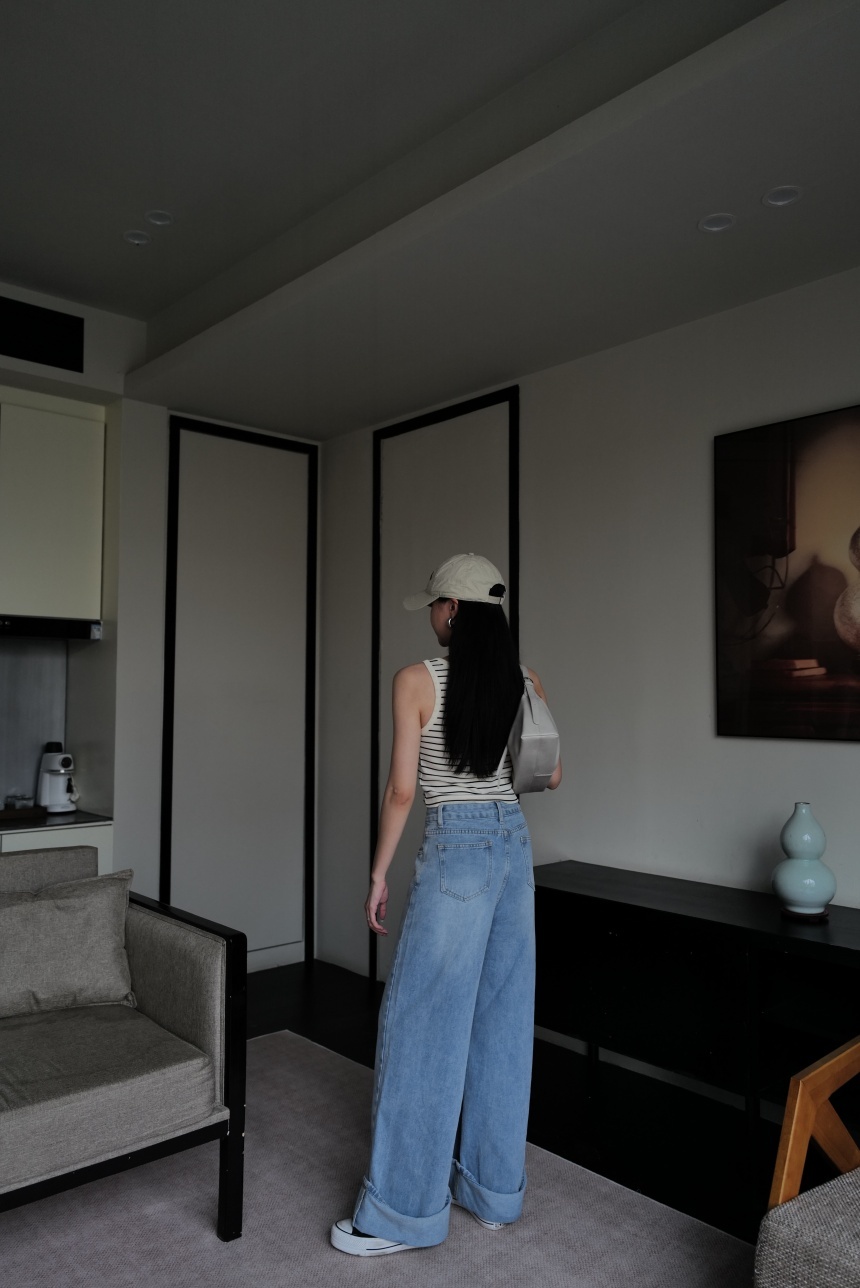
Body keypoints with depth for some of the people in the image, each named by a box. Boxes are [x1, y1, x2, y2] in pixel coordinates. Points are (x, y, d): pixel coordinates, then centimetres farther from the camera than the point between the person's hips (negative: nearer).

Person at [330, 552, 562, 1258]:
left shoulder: (418, 680, -10)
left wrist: (378, 875, -2)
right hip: (514, 842, 7)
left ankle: (405, 1211, 14)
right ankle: (495, 1189, 29)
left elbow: (402, 789, -11)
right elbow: (551, 776, 10)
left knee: (424, 1024, 3)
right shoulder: (526, 682, 4)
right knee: (502, 1019, 15)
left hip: (457, 848, -6)